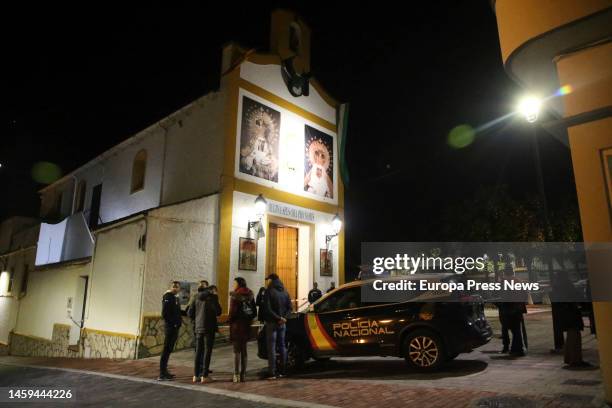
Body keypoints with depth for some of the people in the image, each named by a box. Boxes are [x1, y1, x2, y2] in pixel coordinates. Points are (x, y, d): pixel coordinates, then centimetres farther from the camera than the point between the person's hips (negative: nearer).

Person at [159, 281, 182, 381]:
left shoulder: (175, 297, 14)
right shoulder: (168, 297, -12)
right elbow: (164, 314, -19)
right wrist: (172, 323, -16)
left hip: (175, 327, 9)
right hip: (170, 327, -9)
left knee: (169, 350, 15)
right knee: (166, 349, -5)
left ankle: (164, 371, 24)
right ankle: (162, 374, 1)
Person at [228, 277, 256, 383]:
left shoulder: (235, 296, -12)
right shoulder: (250, 295, 6)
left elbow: (233, 312, -17)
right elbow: (254, 312, 7)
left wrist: (229, 319, 1)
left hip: (237, 325, -6)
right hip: (246, 326, 6)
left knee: (237, 351, 1)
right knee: (244, 350, 13)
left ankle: (237, 375, 2)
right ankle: (243, 375, 17)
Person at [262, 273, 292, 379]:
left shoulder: (269, 292, -10)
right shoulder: (284, 292, 10)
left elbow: (267, 309, -18)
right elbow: (289, 308, 7)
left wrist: (279, 318, -15)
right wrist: (283, 318, -5)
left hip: (272, 323, -6)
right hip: (282, 323, 6)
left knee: (271, 348, -2)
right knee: (282, 346, 13)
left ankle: (272, 373, -3)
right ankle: (282, 371, 17)